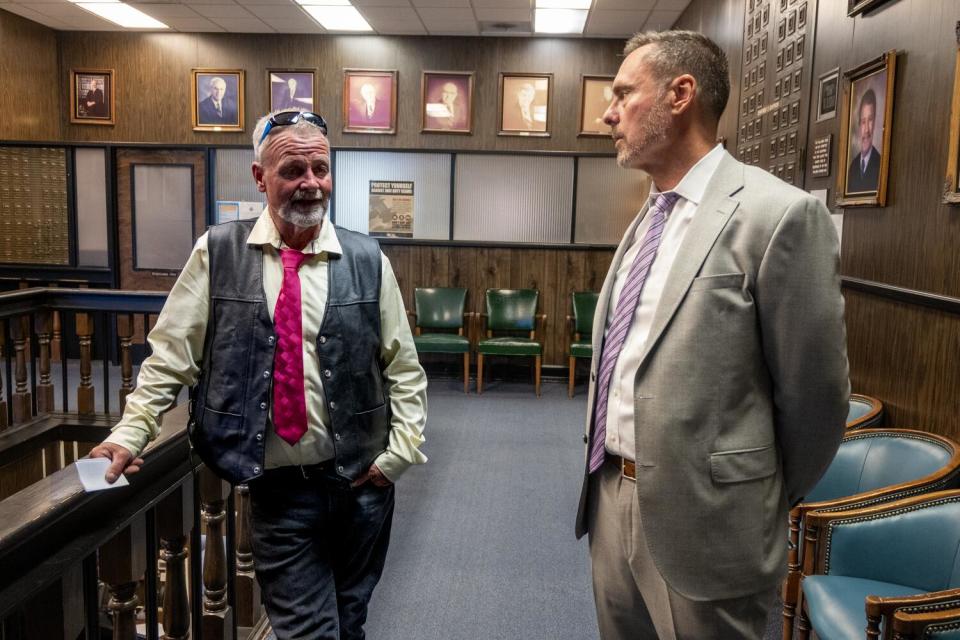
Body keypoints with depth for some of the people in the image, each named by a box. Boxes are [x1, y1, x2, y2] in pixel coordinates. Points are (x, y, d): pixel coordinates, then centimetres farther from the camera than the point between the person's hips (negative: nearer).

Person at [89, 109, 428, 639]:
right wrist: (131, 433, -4)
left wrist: (400, 451, -4)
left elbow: (404, 370, 2)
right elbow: (171, 356, 2)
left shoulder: (367, 261, -2)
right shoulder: (217, 253, -4)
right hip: (278, 488, -2)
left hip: (363, 480, 2)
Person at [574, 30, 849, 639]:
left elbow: (815, 393, -11)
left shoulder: (778, 214, -16)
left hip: (702, 520, -7)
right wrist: (608, 481, 17)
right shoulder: (647, 221, 9)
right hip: (611, 497, 7)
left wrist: (765, 507, 2)